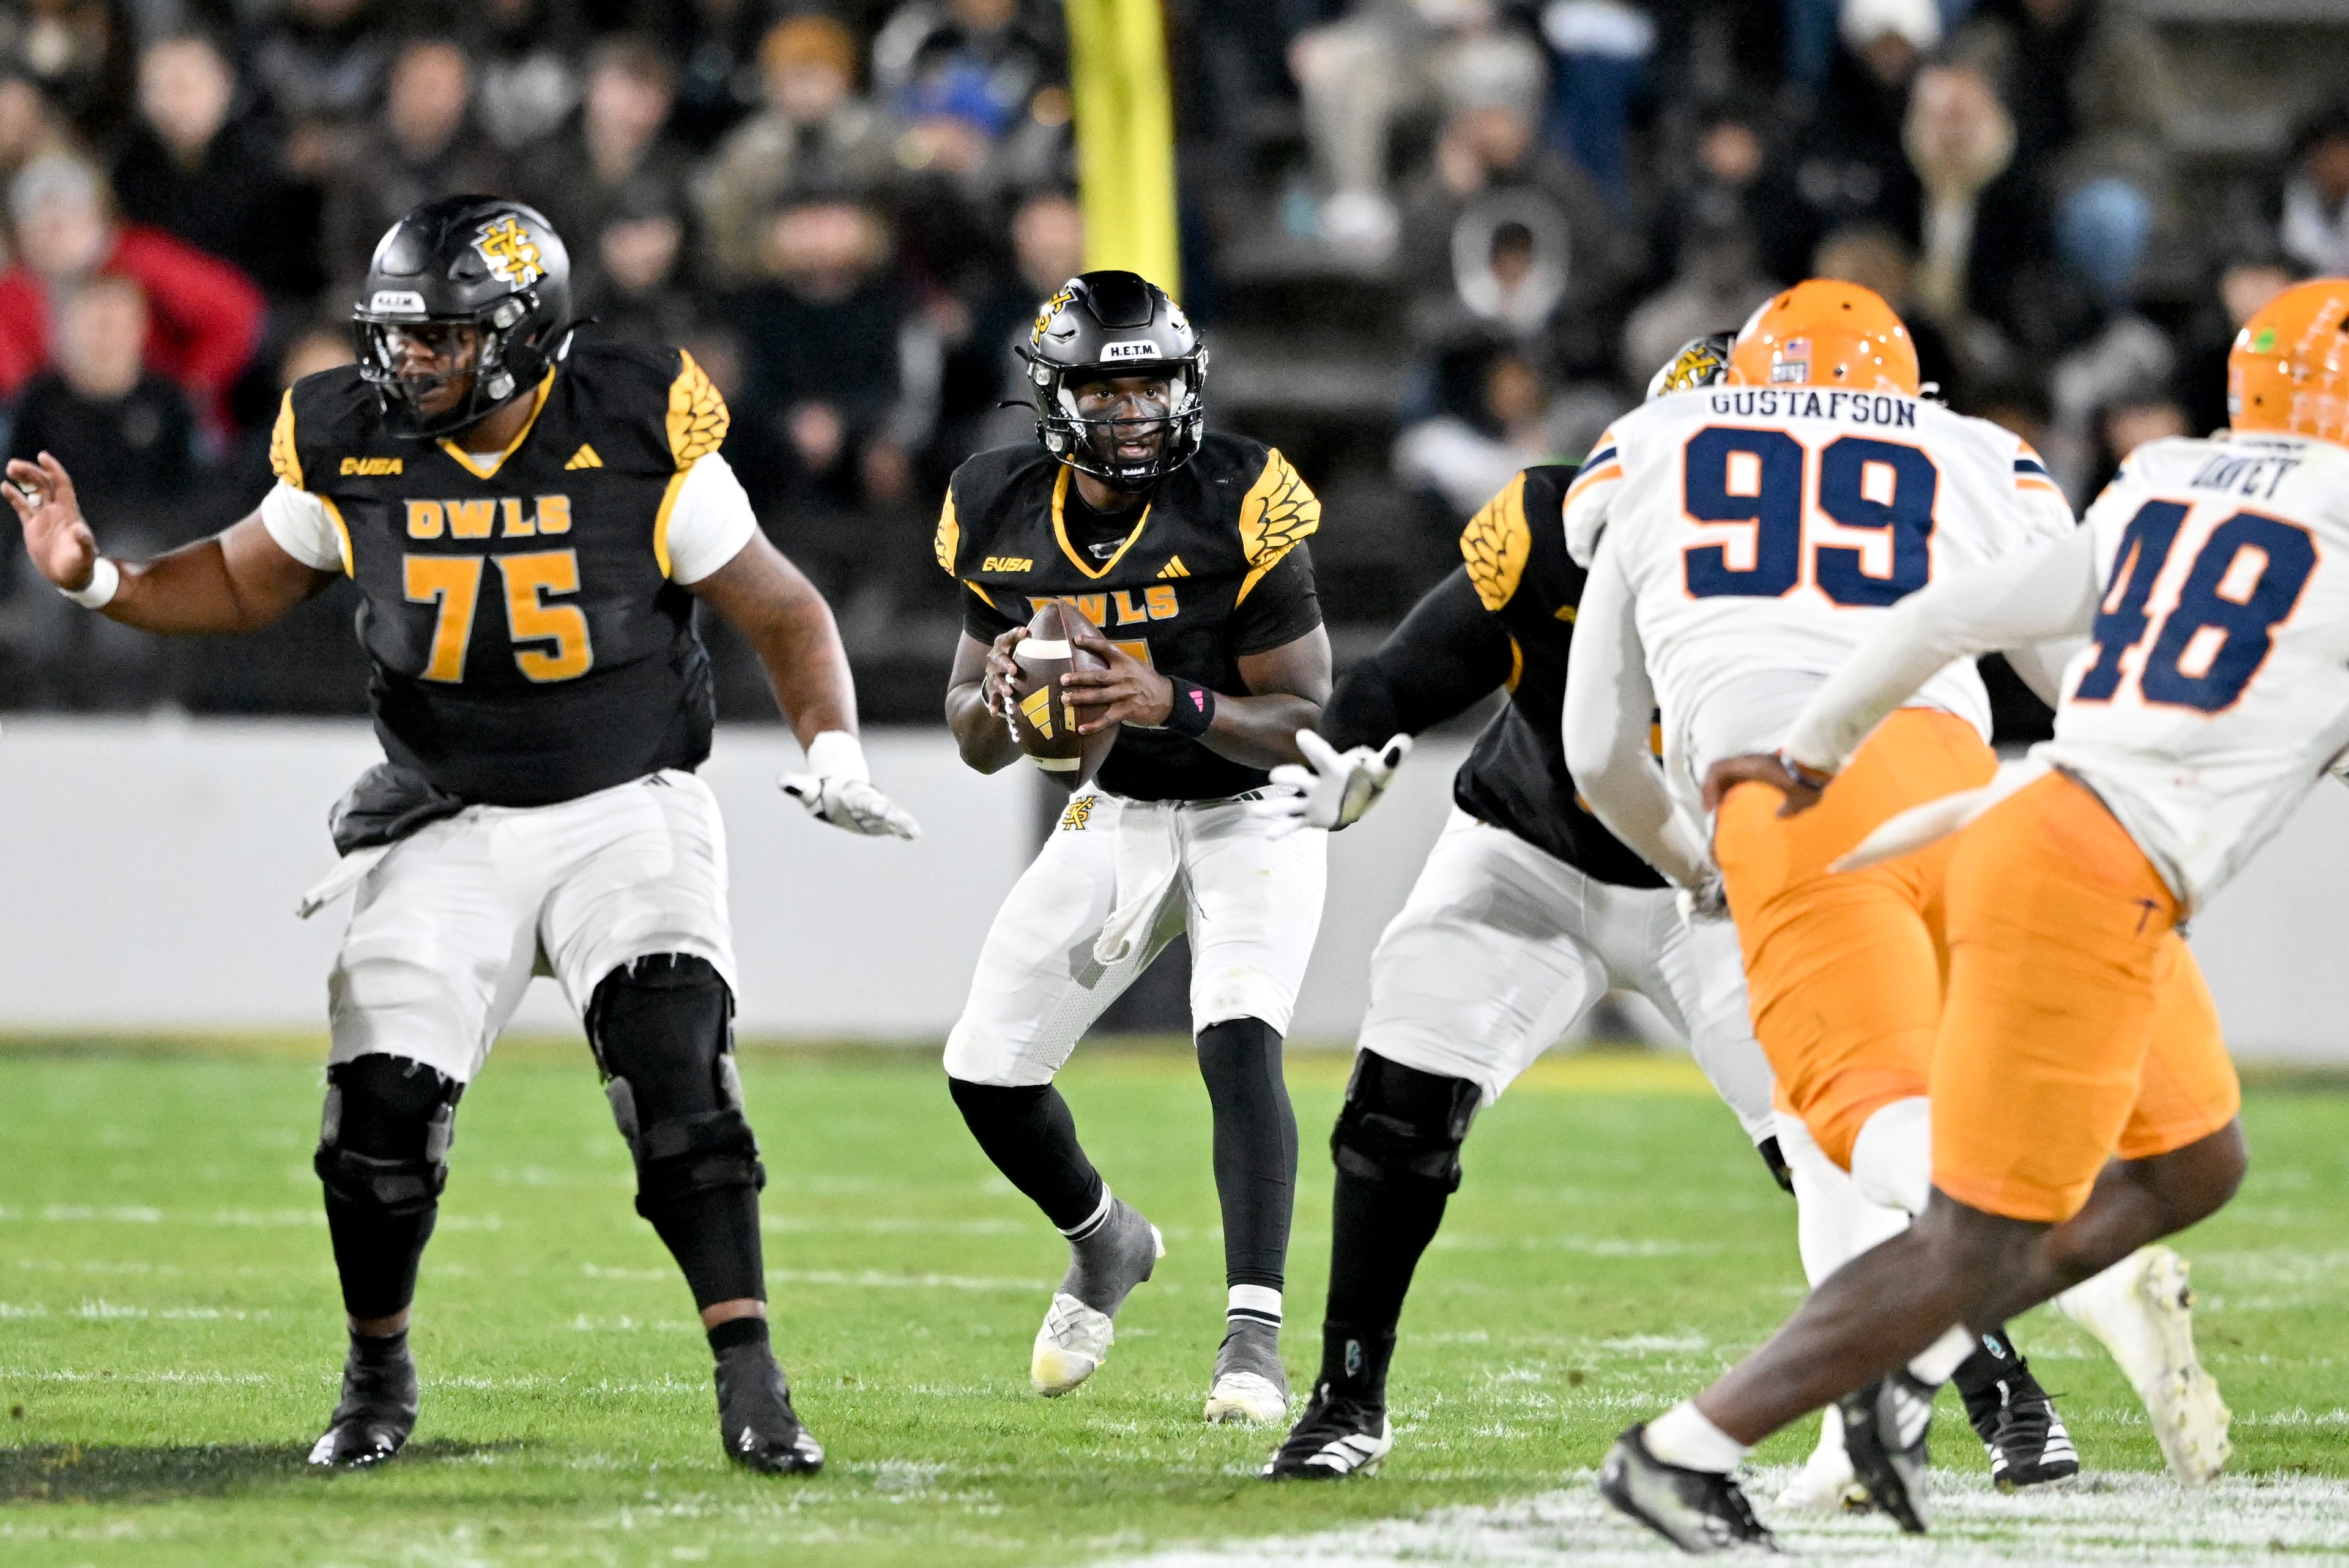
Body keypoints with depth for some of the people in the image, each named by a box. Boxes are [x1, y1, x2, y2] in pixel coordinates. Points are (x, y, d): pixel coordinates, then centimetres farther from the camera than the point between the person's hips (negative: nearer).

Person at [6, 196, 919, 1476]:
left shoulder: (638, 443, -14)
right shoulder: (354, 454, -6)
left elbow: (782, 614, -4)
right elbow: (243, 585, 12)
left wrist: (833, 753, -19)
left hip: (625, 809, -3)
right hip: (452, 829, 3)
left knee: (674, 1069, -23)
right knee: (381, 1104, -8)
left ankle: (749, 1381, -19)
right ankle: (378, 1380, 16)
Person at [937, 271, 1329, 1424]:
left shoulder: (1236, 509, -21)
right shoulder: (1007, 518, -8)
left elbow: (1305, 721, -19)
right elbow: (977, 748, 1)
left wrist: (1173, 703, -35)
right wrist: (997, 693, -22)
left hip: (1250, 815, -5)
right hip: (1112, 817, 5)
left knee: (1239, 1044, -28)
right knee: (988, 1073, 2)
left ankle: (1255, 1334, -27)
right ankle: (1105, 1244, 32)